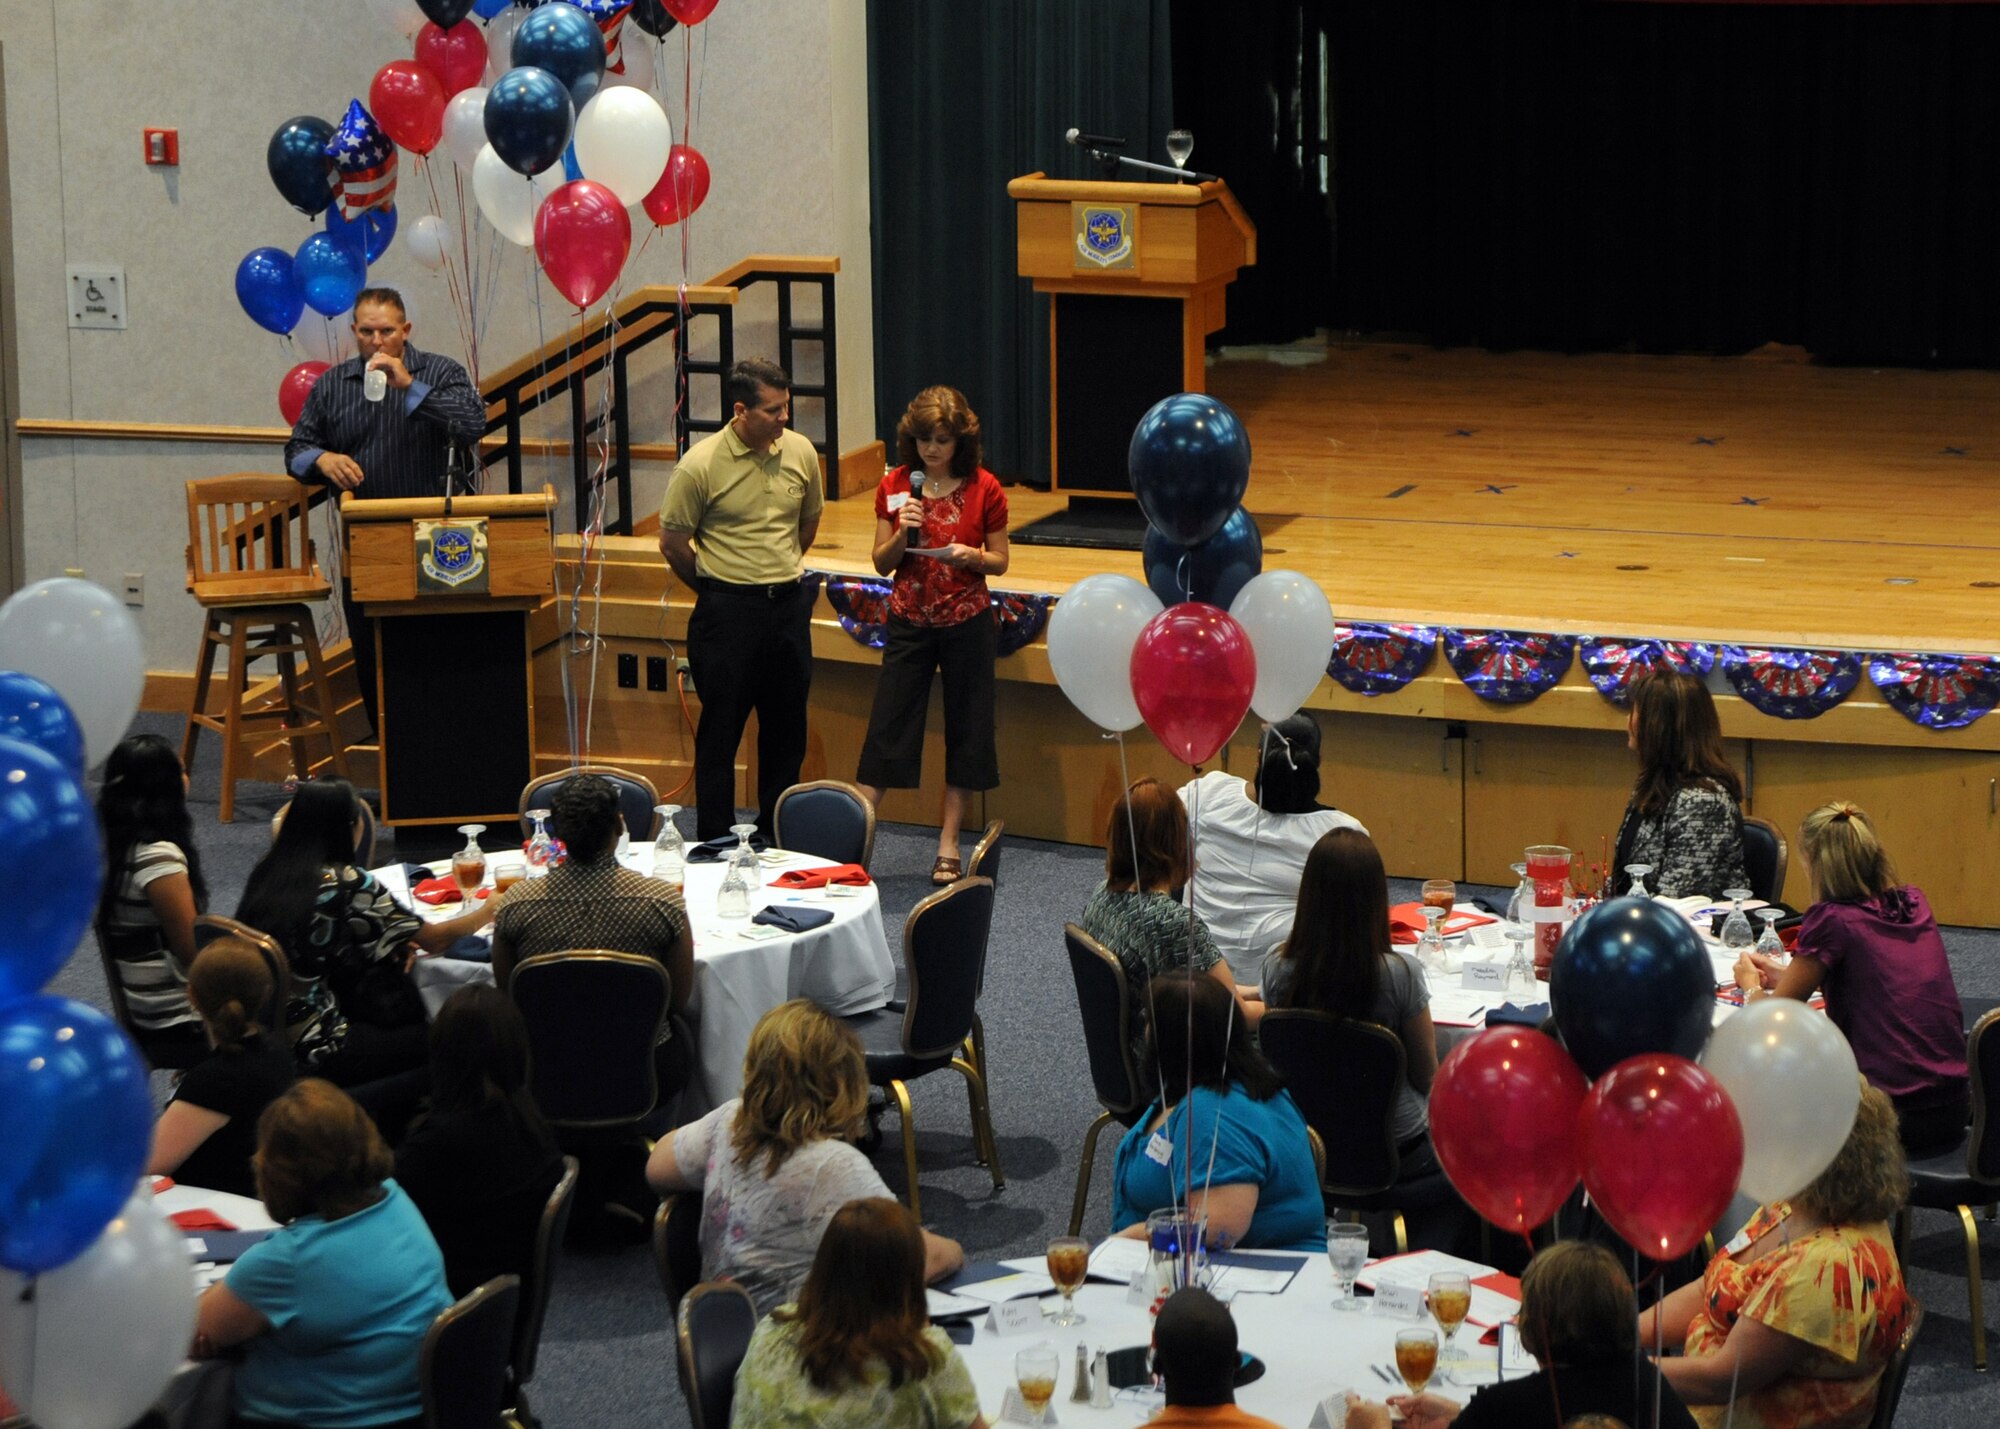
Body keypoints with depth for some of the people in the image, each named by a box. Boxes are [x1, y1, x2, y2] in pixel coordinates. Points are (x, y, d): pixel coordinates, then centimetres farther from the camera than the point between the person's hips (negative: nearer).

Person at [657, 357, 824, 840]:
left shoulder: (800, 452, 1)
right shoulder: (700, 465, -13)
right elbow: (672, 543, -3)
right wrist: (717, 591, 7)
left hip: (789, 605, 5)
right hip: (728, 612, -5)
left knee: (787, 731, 10)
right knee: (720, 732, 1)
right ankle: (714, 846, 8)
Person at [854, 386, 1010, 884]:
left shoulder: (984, 489, -4)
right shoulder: (895, 487, 0)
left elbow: (1000, 562, 3)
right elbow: (882, 563, 3)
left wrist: (971, 555, -18)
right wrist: (902, 533, -16)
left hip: (968, 623, -1)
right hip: (910, 620, 1)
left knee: (966, 730, 5)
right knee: (888, 726, 0)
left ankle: (949, 844, 15)